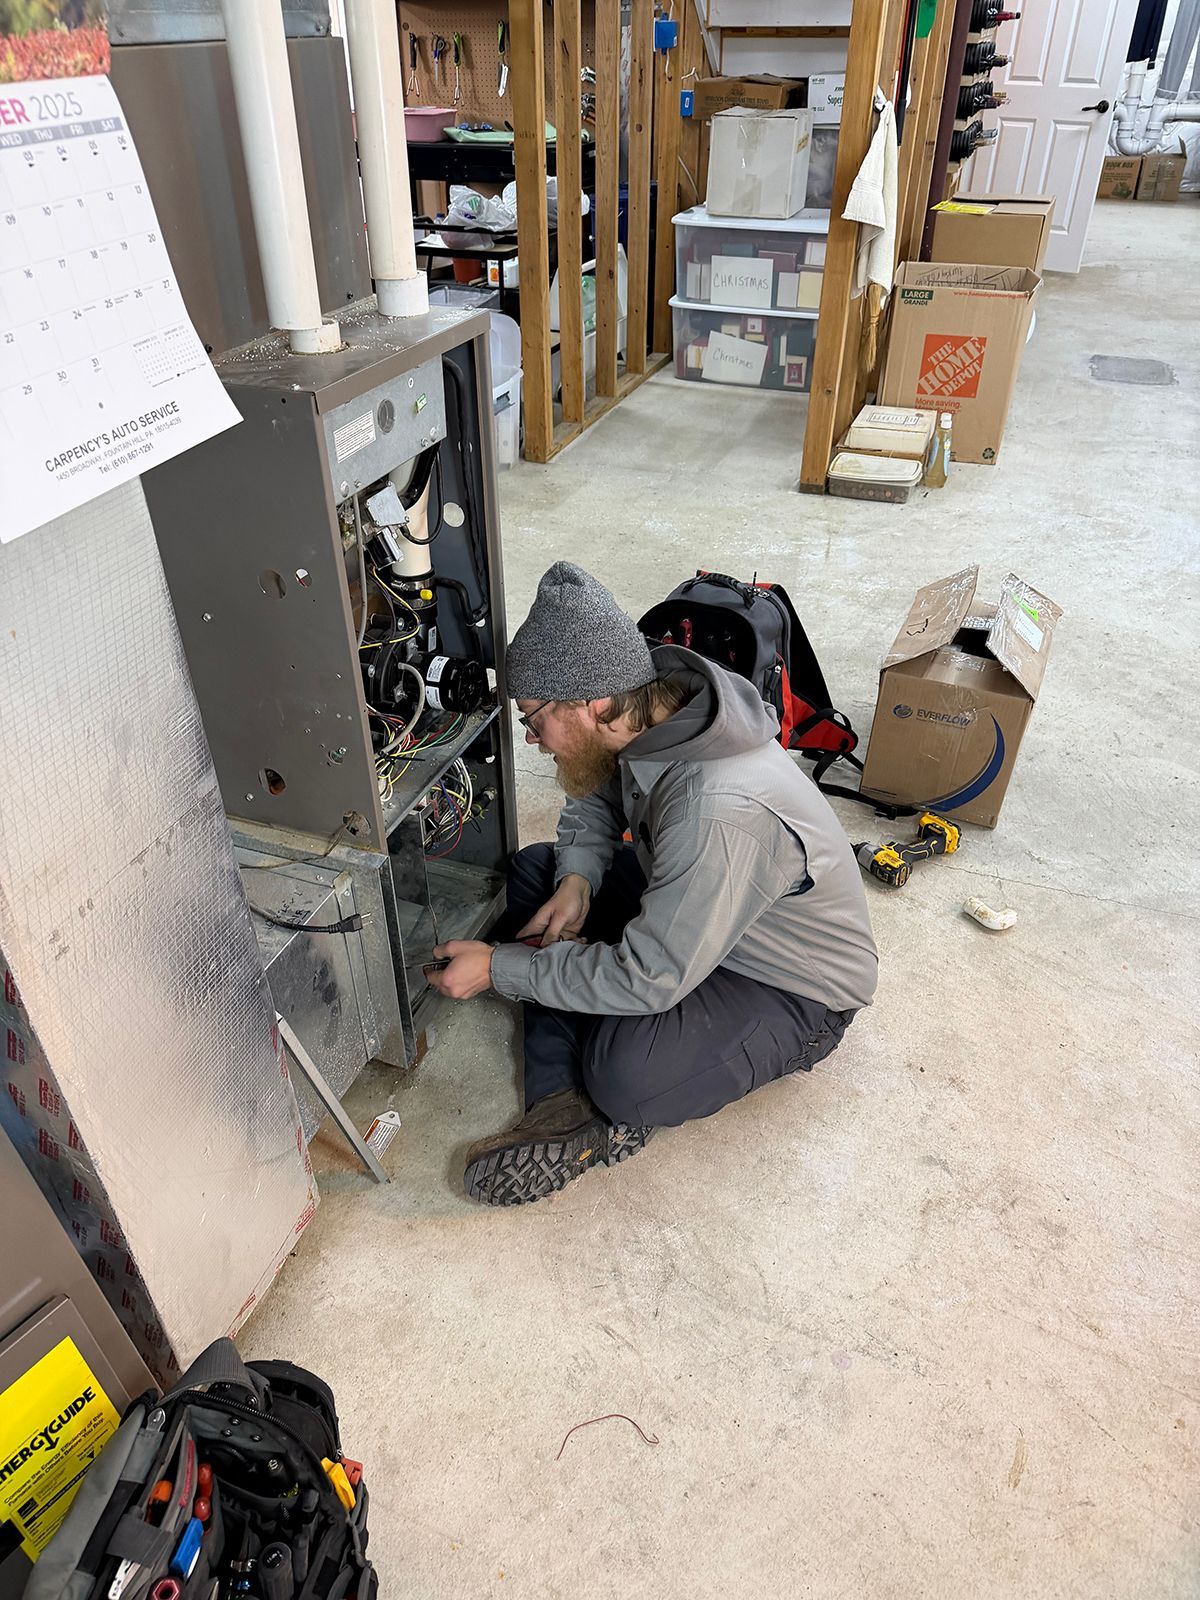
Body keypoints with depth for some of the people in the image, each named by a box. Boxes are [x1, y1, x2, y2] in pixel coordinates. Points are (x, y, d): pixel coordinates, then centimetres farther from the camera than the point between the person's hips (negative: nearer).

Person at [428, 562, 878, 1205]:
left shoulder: (720, 813, -40)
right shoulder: (652, 704, -13)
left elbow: (649, 978, -32)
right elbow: (593, 802, 8)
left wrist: (498, 968, -23)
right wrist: (578, 880, -12)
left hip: (796, 991, -9)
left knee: (624, 1074, -35)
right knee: (535, 869, 1)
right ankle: (564, 1102, -9)